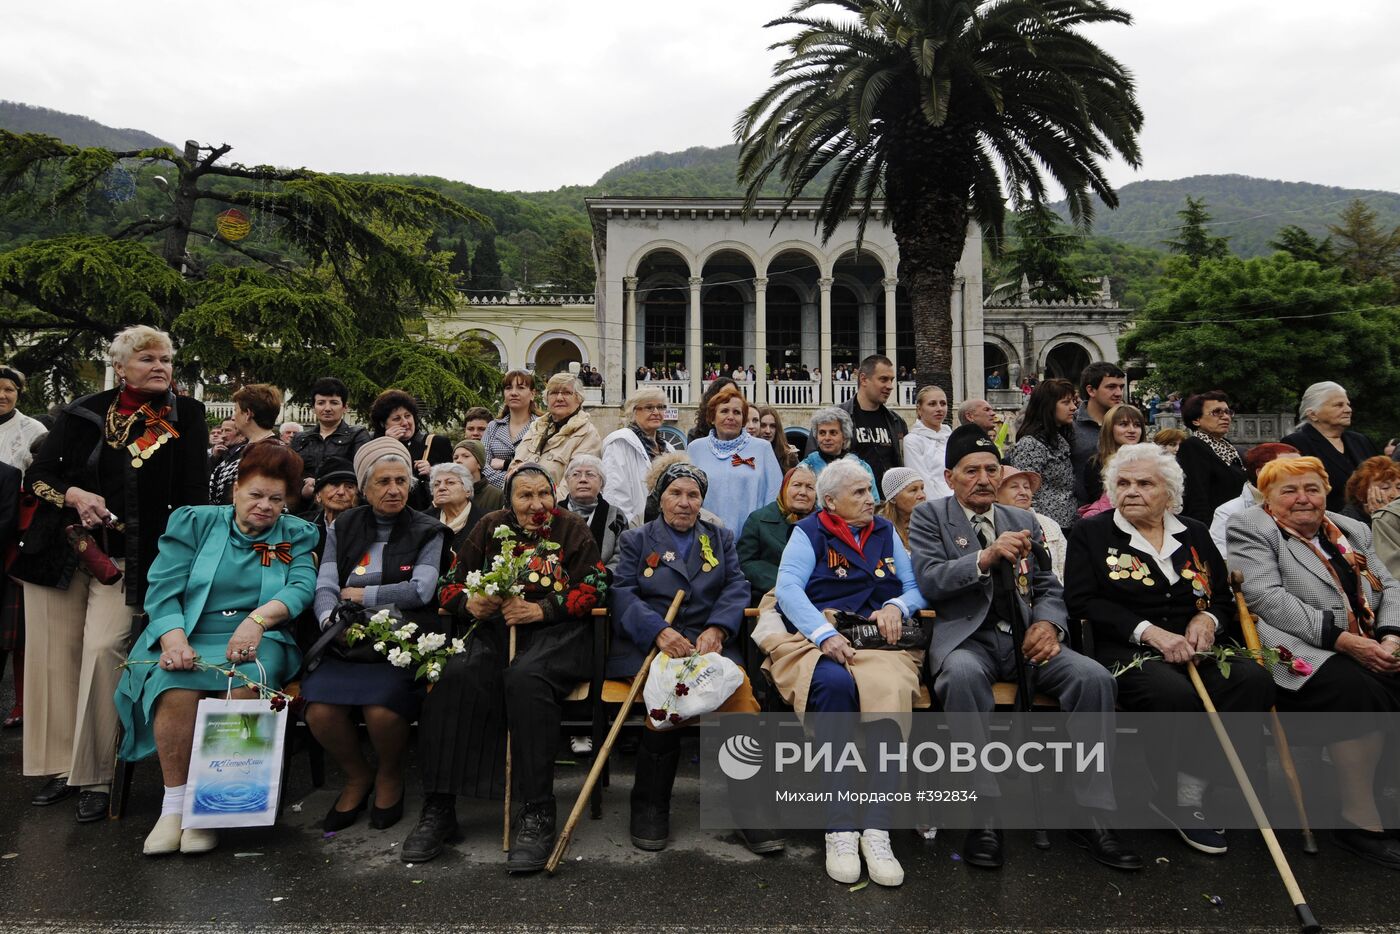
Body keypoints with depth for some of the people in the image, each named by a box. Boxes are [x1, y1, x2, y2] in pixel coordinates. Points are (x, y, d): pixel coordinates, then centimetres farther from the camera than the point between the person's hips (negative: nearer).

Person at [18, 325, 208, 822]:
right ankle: (60, 766, 21)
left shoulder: (186, 416, -1)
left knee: (103, 650, -14)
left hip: (128, 557, -2)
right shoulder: (84, 412, 3)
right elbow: (37, 474, 9)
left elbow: (193, 495, -2)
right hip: (60, 550, 3)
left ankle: (96, 777, -2)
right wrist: (74, 495, -12)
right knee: (55, 652, 5)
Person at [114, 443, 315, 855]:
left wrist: (259, 617, -25)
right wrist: (174, 637, -19)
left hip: (255, 638, 0)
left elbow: (303, 586, -5)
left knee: (245, 687, -32)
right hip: (188, 635, 1)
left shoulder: (297, 535, 12)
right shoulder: (193, 522, 10)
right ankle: (174, 803, -15)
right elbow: (162, 588, 1)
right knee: (175, 691, -31)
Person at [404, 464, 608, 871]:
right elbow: (451, 584, 14)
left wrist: (540, 609, -15)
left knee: (525, 679, -35)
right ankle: (438, 808, -19)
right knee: (457, 677, -28)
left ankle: (537, 814, -28)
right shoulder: (490, 527, 14)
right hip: (495, 628, 3)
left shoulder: (572, 529, 6)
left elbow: (593, 589, -2)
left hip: (555, 631, -3)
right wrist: (470, 604, -9)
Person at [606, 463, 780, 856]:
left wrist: (716, 629, -13)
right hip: (648, 644, -1)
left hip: (708, 642, 2)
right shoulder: (636, 539, 15)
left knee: (739, 688, -30)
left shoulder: (721, 538, 22)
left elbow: (736, 588, 8)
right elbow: (622, 592, 0)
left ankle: (748, 806, -14)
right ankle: (650, 807, -11)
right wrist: (660, 631, -18)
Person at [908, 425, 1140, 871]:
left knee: (1094, 677, -22)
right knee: (963, 674, -38)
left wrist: (1049, 622, -6)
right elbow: (929, 581, -8)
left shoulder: (1023, 520, 20)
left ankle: (1093, 814, -11)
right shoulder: (929, 516, 6)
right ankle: (984, 813, -25)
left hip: (1025, 637, 4)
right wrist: (986, 557, -22)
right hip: (967, 636, -4)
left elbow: (1049, 587, 17)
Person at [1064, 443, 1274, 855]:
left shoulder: (1194, 534, 19)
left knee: (1253, 680, -26)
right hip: (1126, 650, -4)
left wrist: (1207, 620, -5)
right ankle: (1179, 801, -12)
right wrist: (1148, 631, -15)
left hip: (1196, 650, 5)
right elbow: (1081, 602, -5)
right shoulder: (1091, 533, 6)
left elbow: (1224, 598, 20)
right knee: (1174, 694, -35)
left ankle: (1193, 788, -18)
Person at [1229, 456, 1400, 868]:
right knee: (1356, 687, -33)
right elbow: (1267, 598, -11)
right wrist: (1343, 639, -17)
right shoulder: (1251, 529, 2)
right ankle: (1359, 820, -23)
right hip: (1304, 651, -6)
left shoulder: (1352, 530, 24)